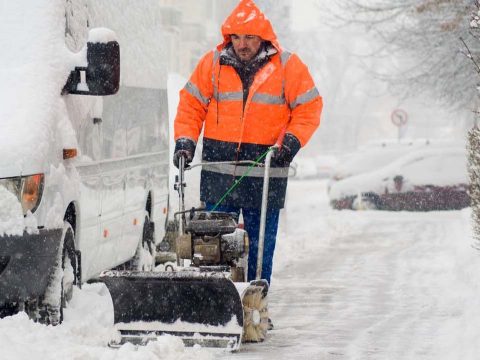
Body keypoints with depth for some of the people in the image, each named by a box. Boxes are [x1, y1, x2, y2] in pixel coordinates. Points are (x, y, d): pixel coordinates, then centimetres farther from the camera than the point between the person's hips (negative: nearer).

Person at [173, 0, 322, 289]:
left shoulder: (288, 67, 0)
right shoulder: (212, 64, 5)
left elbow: (309, 108, 3)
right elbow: (191, 105, 11)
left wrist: (292, 142, -10)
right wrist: (185, 141, -2)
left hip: (265, 177, -1)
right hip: (217, 172, 2)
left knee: (260, 247, 4)